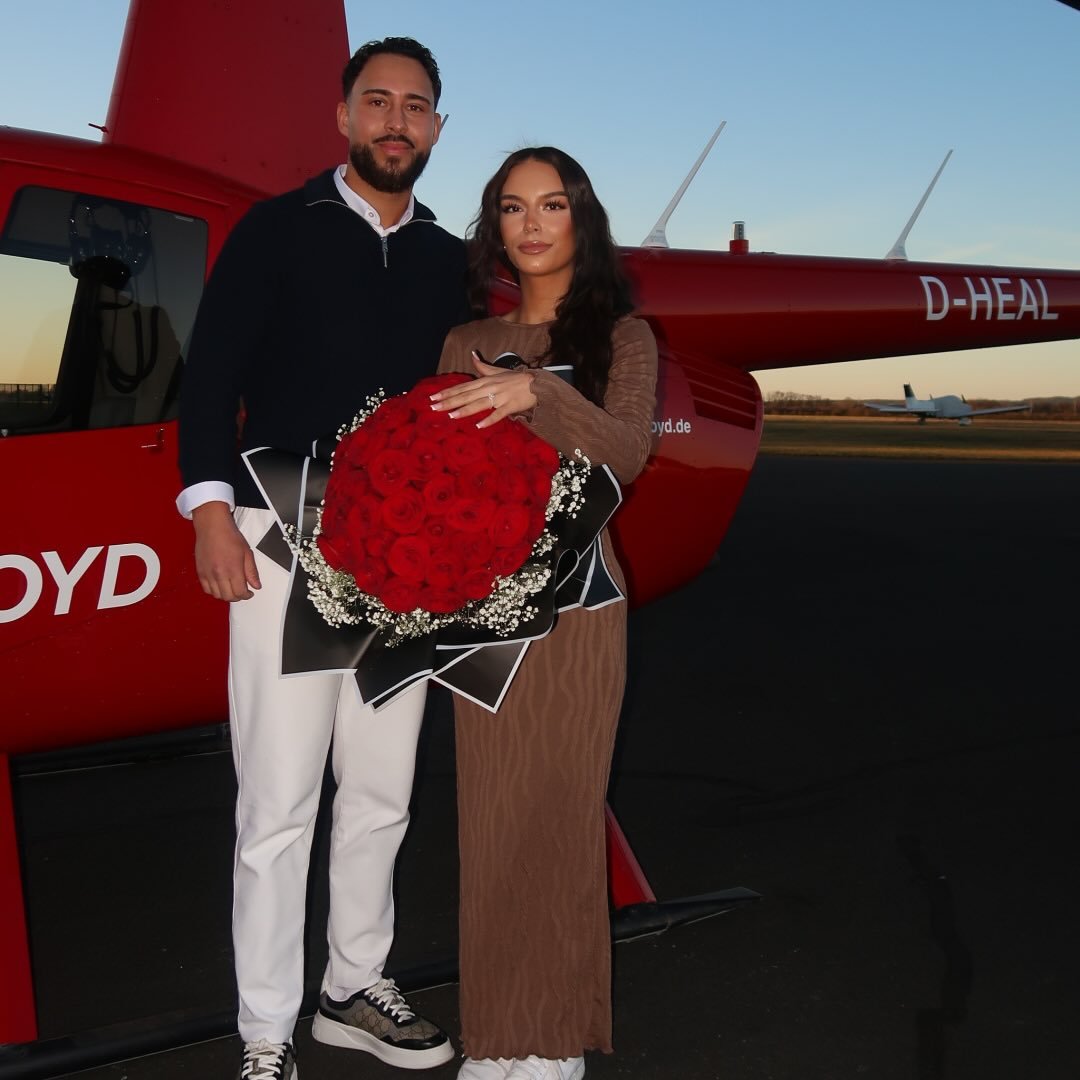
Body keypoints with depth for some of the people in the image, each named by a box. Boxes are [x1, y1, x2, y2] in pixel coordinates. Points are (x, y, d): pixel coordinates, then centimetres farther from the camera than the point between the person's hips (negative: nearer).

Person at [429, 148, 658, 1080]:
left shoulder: (621, 334, 4)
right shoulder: (466, 343, 13)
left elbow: (628, 452, -13)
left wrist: (539, 393, -30)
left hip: (574, 594, -2)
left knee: (559, 808, 0)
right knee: (492, 811, 4)